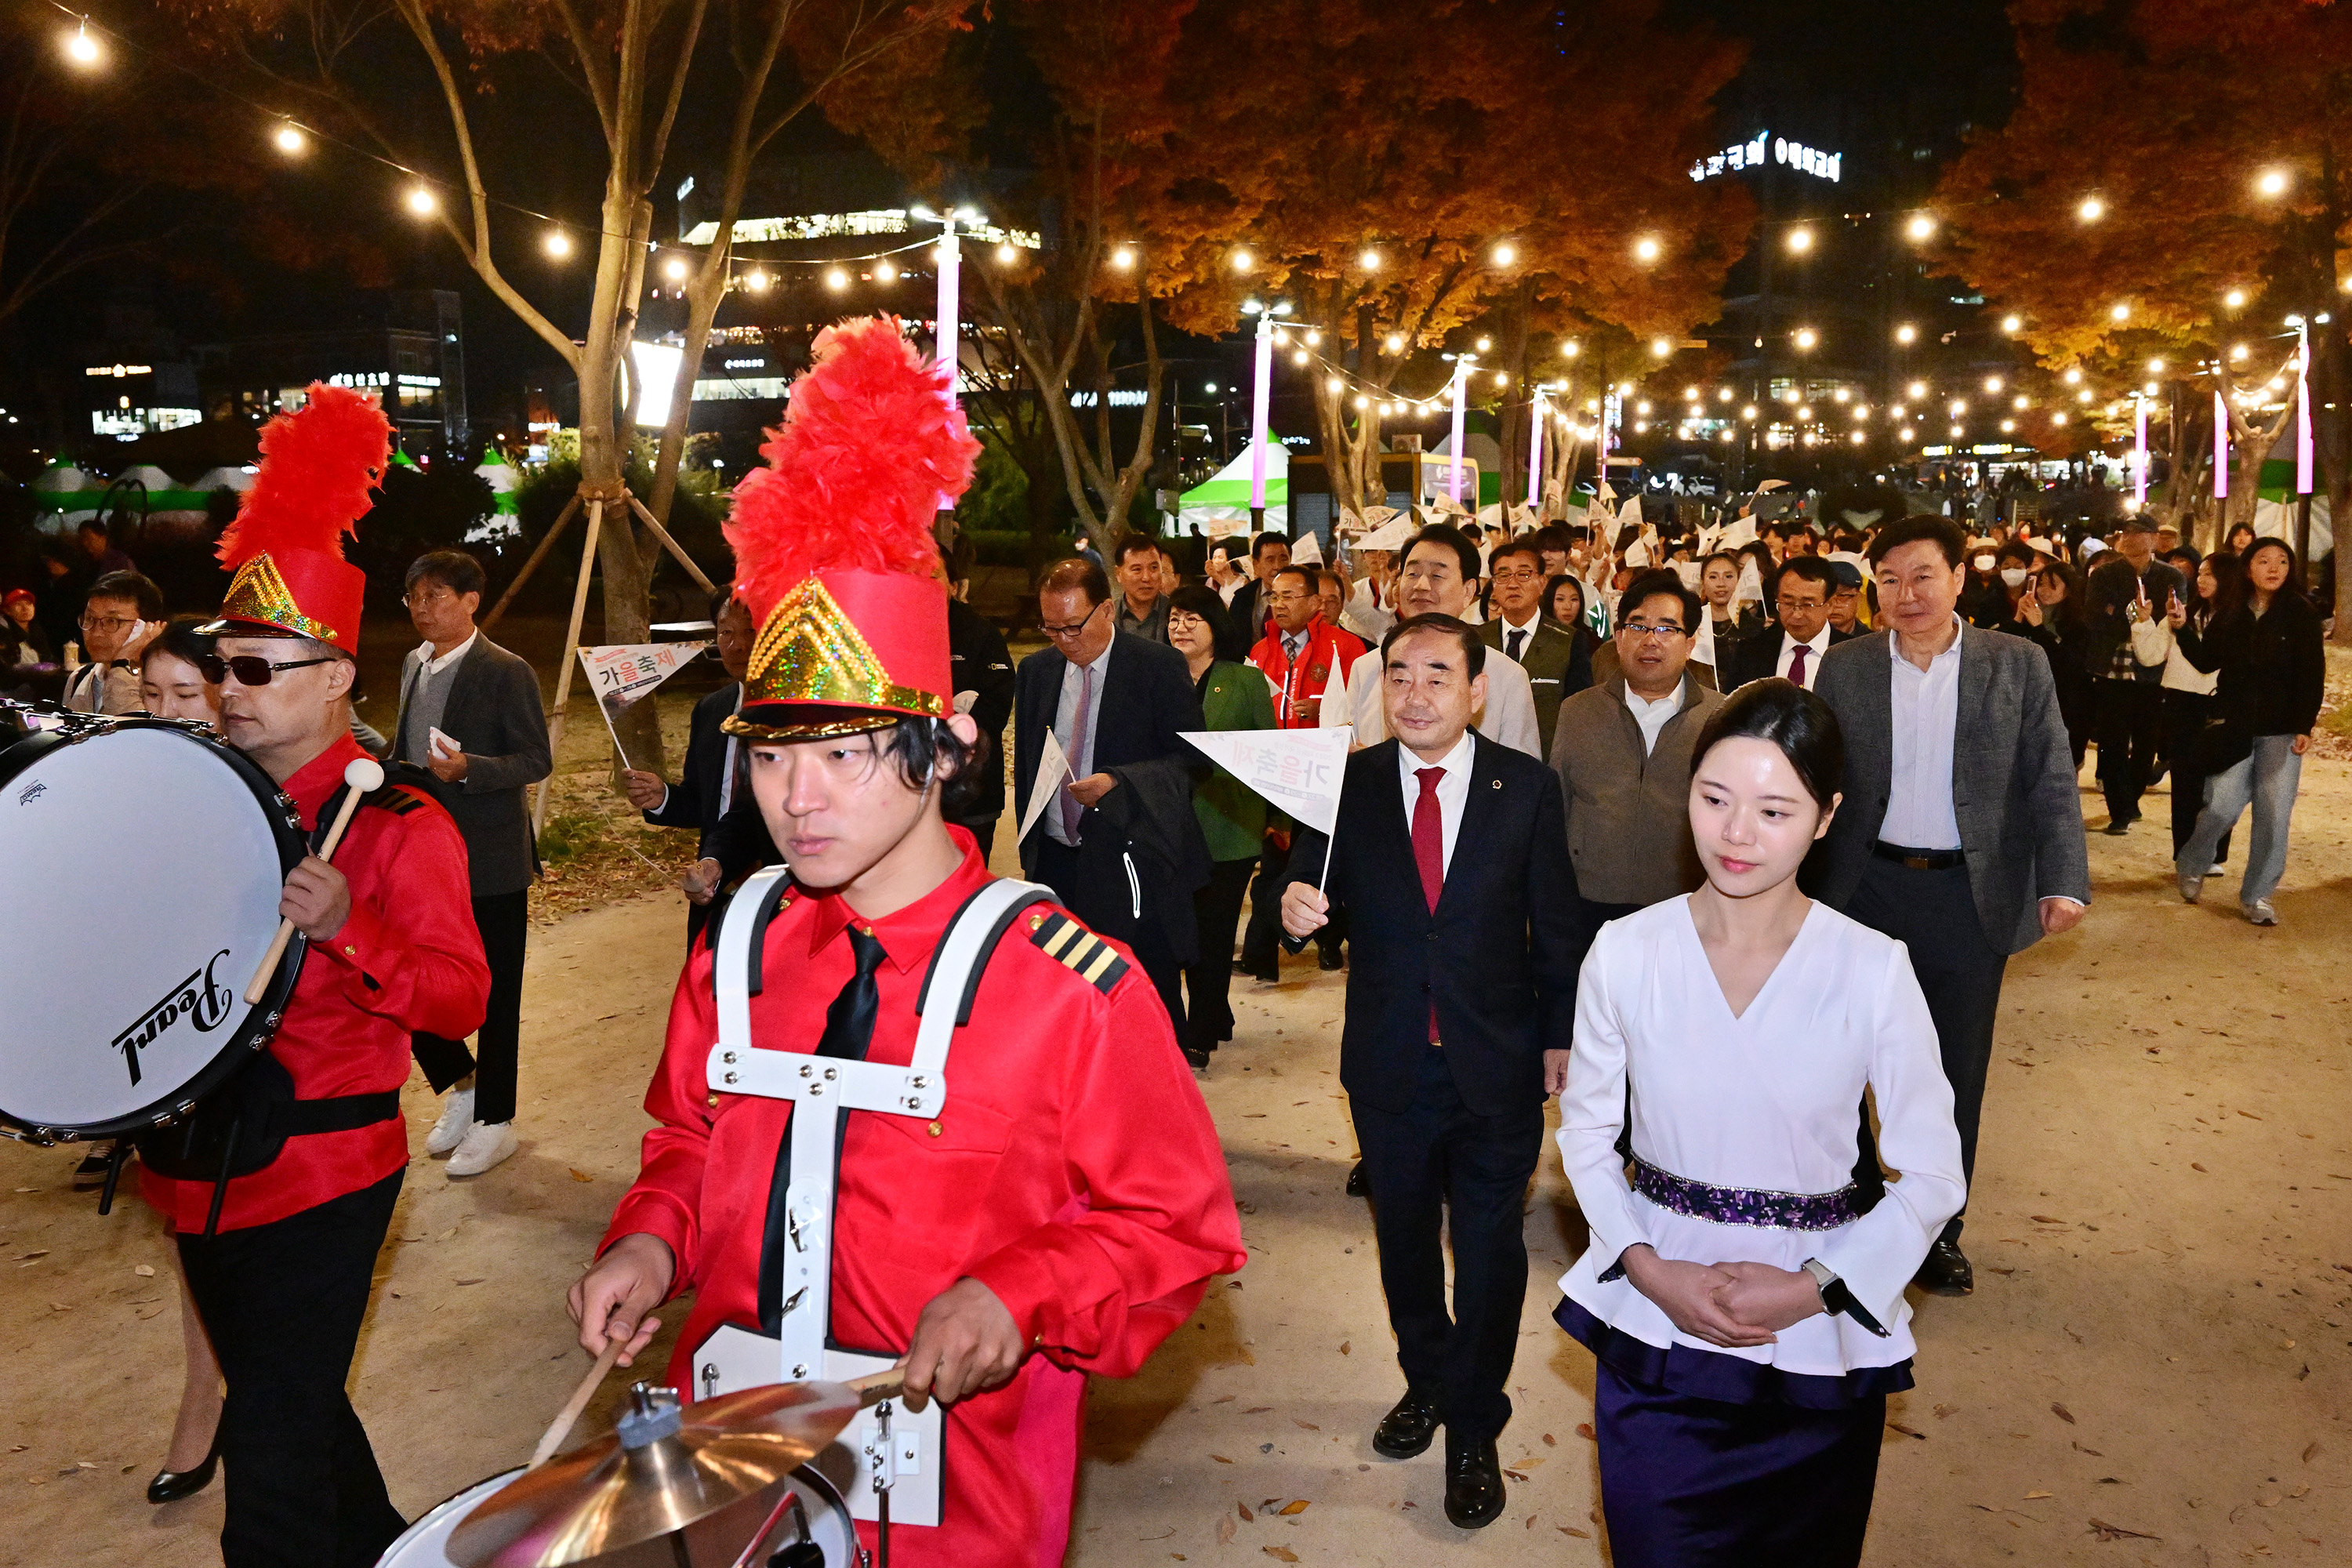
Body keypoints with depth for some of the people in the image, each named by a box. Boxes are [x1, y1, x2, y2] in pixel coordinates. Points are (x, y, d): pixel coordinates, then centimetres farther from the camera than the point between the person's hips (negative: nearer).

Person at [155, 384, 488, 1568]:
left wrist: (343, 927, -31)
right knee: (294, 1407, 22)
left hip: (322, 1180, -7)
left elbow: (461, 999, -18)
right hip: (207, 1167, 8)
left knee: (272, 1458, -5)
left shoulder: (400, 825, -13)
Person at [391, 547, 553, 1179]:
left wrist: (468, 768, -28)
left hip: (491, 863, -7)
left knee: (495, 996, 5)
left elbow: (536, 760, -14)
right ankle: (460, 1085, 32)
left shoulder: (507, 672, -12)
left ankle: (495, 1121, 19)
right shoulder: (414, 665, 10)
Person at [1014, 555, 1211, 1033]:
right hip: (1057, 863, 5)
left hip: (1134, 863, -4)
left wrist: (1117, 783, -21)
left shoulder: (1159, 666, -6)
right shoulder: (1035, 671, 10)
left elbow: (1194, 757, -8)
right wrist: (1031, 849, 12)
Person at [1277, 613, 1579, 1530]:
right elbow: (1315, 888, -5)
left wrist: (1560, 1037, 3)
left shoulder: (1527, 787, -6)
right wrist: (1296, 912, -28)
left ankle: (1473, 1431, 29)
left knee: (1490, 1248, 9)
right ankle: (1428, 1381, 45)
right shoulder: (1348, 784, -5)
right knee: (1403, 1236, 20)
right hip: (1389, 1063, 2)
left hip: (1498, 1065, -2)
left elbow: (1554, 923, -1)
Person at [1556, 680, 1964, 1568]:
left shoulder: (1872, 970, -12)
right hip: (1653, 1328, 1)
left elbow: (1931, 1175, -4)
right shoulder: (1626, 953, -8)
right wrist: (1648, 1269, -10)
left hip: (1817, 1351, 0)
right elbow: (1586, 1132, 3)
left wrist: (1814, 1287, -14)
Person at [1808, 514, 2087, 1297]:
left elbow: (2051, 781, -4)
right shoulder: (1844, 667, 0)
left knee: (1956, 1069, 10)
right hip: (1864, 888, 1)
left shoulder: (2018, 665, -2)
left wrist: (2064, 880, -15)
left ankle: (1939, 1229, 28)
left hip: (1969, 895, 0)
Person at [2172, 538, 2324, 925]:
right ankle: (2191, 866, 25)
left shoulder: (2301, 614, -3)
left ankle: (2257, 896, 12)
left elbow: (2313, 674, -4)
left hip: (2282, 730, -1)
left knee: (2274, 816, -1)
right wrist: (2184, 630, -9)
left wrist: (2304, 726, -10)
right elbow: (2207, 661, 6)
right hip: (2234, 727, 1)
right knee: (2221, 809, -3)